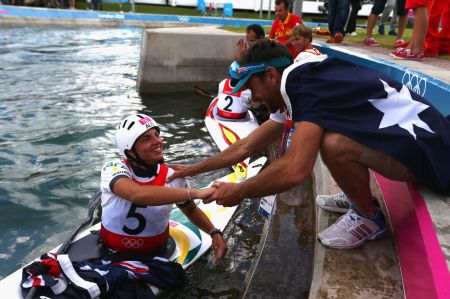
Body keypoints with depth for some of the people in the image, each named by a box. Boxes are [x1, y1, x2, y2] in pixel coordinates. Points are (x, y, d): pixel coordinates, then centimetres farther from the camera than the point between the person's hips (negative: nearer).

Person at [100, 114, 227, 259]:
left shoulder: (173, 177, -8)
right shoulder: (113, 169, -15)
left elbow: (191, 210, 9)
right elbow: (136, 194, -37)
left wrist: (214, 232, -8)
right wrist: (195, 193, -40)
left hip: (154, 255, 1)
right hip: (111, 254, 0)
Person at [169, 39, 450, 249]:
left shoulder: (306, 83, -23)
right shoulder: (295, 92, 7)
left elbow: (294, 170, -33)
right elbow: (246, 147, 13)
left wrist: (238, 192, -16)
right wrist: (193, 169, 18)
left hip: (424, 144, -9)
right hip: (399, 131, 10)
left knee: (334, 144, -31)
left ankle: (368, 218, -3)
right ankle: (359, 196, 20)